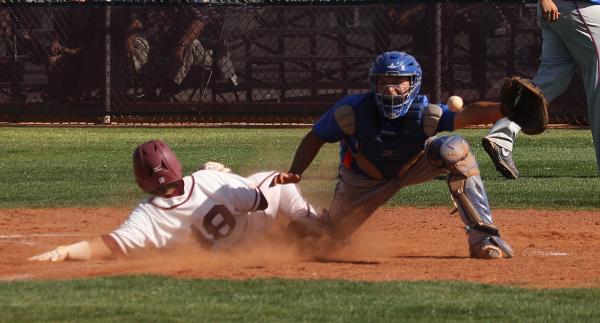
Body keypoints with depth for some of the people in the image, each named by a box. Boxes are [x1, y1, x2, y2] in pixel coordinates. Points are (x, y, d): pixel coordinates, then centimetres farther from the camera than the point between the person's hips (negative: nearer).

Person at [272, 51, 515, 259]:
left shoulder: (424, 114, -33)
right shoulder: (352, 111, -33)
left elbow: (467, 115, -48)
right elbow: (314, 138, -19)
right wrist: (294, 174, -33)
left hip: (412, 167, 0)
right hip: (362, 181, 0)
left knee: (454, 149, -28)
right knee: (335, 234, 7)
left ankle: (481, 236, -21)